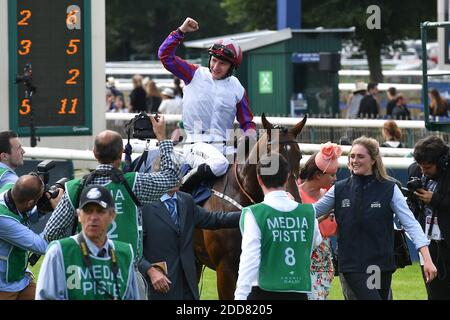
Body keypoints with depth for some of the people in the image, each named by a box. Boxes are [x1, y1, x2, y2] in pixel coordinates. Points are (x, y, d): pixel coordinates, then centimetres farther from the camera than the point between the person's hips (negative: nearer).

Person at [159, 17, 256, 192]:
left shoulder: (237, 89, 11)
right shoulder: (195, 75, 5)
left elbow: (247, 123, 17)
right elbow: (165, 55, -1)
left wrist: (249, 135, -6)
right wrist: (181, 31, -8)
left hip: (224, 145, 4)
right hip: (196, 144, -4)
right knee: (218, 164, -35)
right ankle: (181, 190, -17)